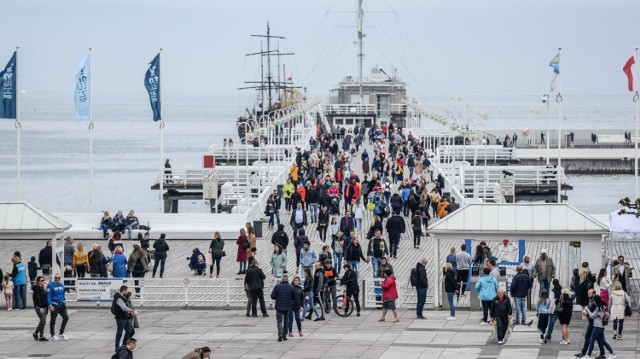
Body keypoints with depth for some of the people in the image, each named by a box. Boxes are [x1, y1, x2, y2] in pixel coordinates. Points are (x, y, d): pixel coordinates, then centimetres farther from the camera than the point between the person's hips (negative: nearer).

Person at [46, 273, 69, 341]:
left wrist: (64, 302, 19)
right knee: (53, 320, 3)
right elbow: (48, 296, -13)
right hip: (54, 305, -6)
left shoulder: (61, 285, 9)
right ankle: (53, 335, 15)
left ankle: (61, 333, 18)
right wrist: (50, 306, -18)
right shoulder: (51, 285, -11)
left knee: (66, 317, 5)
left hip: (61, 304, 6)